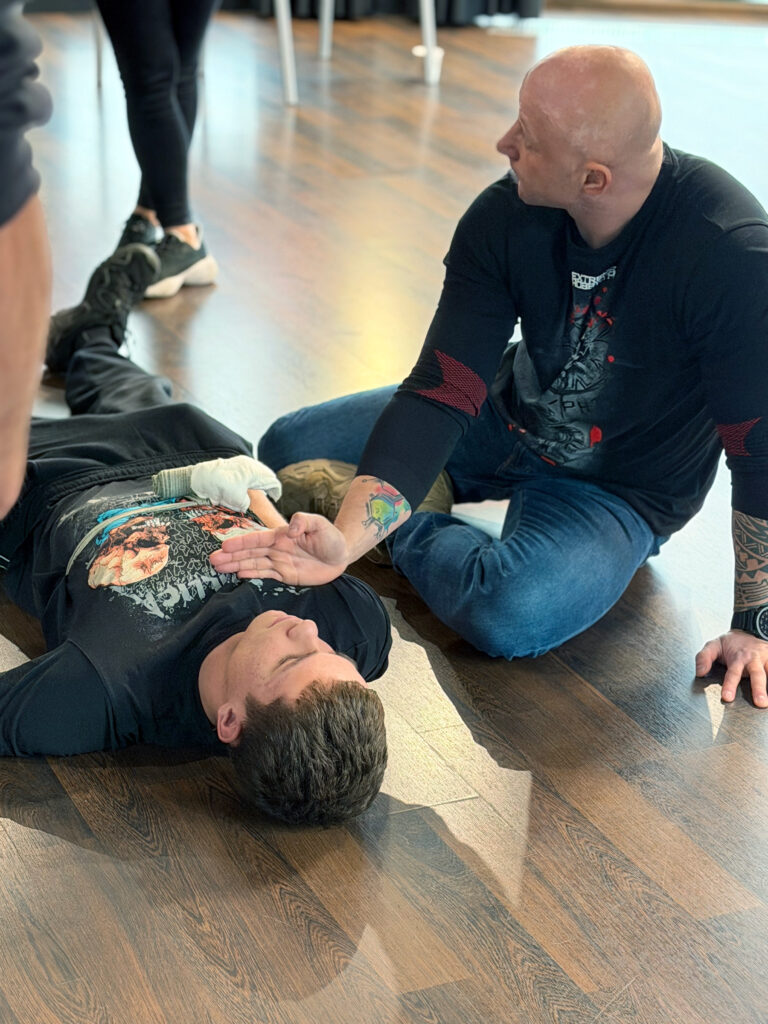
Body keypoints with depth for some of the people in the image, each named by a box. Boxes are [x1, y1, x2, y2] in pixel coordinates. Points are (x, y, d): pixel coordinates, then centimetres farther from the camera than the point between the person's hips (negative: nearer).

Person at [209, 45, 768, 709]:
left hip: (621, 488, -4)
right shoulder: (505, 218, -19)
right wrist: (346, 541, -34)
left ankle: (412, 531, -6)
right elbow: (442, 393, -22)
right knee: (289, 448, 1)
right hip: (508, 420, 4)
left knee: (509, 614, -34)